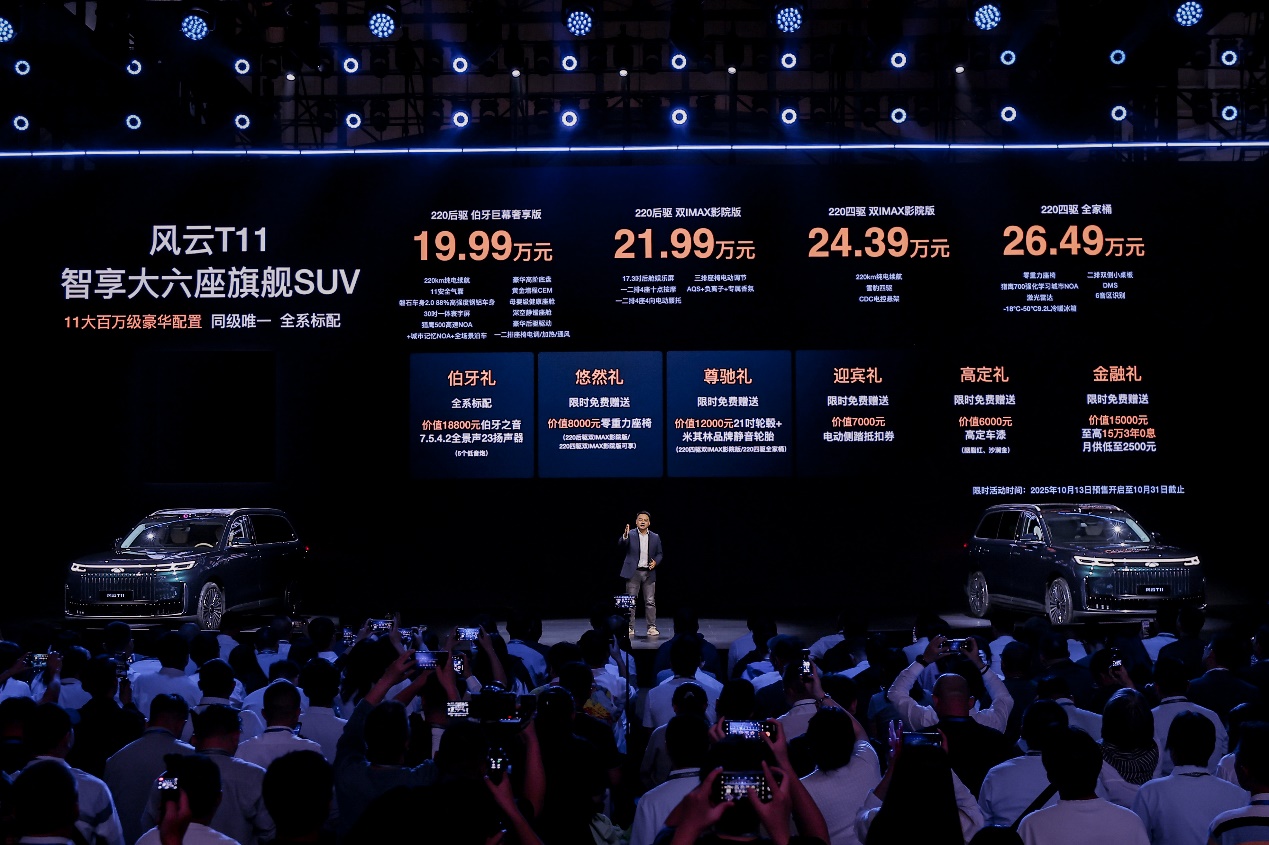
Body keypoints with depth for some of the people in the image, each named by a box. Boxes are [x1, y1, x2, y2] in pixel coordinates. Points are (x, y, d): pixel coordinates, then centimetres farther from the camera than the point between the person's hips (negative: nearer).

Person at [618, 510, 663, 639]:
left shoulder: (655, 537, 7)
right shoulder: (630, 535, -1)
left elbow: (660, 554, 14)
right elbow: (621, 545, -18)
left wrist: (656, 562, -7)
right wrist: (625, 536, -38)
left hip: (649, 573, 2)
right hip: (633, 572, -2)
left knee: (650, 602, 2)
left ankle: (652, 628, 7)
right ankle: (630, 628, 4)